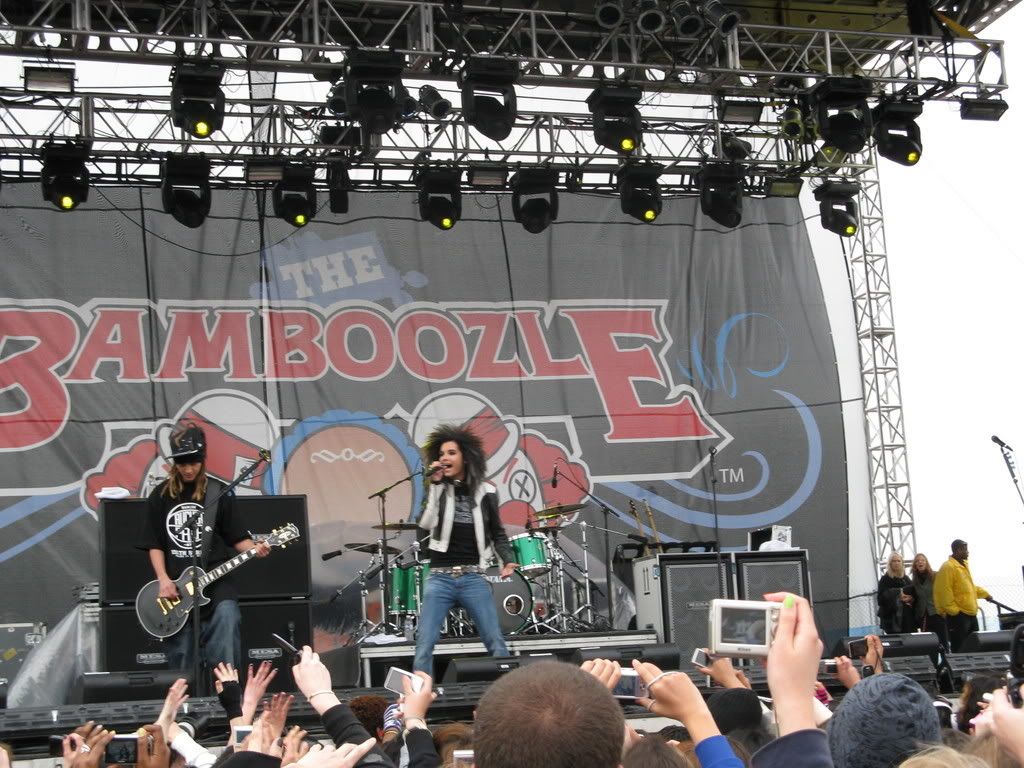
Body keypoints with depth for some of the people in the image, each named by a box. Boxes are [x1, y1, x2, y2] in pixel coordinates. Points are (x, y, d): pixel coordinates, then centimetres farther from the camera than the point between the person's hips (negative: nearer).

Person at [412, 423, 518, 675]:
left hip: (473, 578, 0)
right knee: (424, 644, -5)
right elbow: (425, 524, -13)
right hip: (439, 578, 0)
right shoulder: (436, 488, 3)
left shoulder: (485, 491, 5)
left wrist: (507, 560, -1)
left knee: (496, 642, 1)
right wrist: (434, 484, -15)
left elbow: (497, 532, 15)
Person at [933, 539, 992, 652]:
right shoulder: (948, 567, -15)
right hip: (958, 615, -10)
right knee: (959, 650, -8)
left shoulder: (963, 565, 16)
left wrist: (985, 594, 27)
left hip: (971, 614, 10)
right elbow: (945, 592, -21)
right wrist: (953, 611, -22)